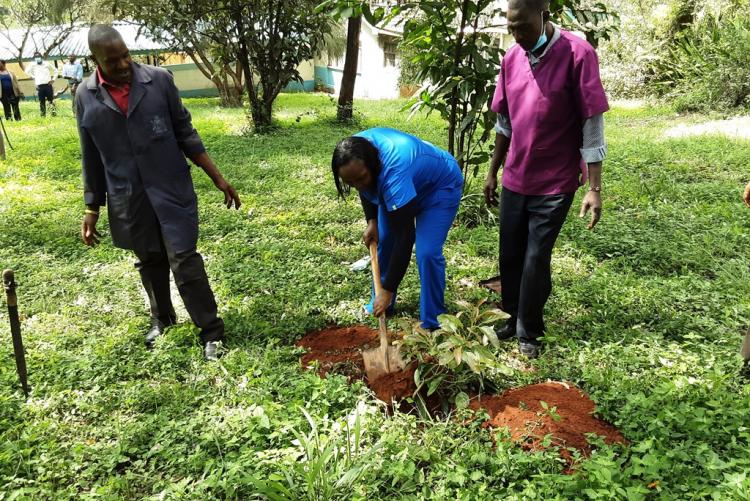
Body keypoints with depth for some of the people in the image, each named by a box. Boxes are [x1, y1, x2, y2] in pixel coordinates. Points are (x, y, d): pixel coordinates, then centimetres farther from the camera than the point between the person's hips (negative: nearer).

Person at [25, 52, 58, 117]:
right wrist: (33, 77, 15)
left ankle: (53, 111, -1)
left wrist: (53, 79, 8)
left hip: (48, 84, -1)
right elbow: (27, 71, 24)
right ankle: (43, 114, 4)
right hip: (39, 86, 1)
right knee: (41, 101, 1)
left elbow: (55, 70, 17)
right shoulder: (33, 65, 8)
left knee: (51, 99, -4)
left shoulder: (47, 64, 7)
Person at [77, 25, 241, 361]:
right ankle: (161, 319, 39)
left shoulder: (159, 80, -6)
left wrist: (218, 179, -1)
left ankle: (211, 332, 7)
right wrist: (92, 208, 7)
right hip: (128, 199, 2)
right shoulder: (86, 97, -1)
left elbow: (185, 133, 0)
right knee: (150, 262, 16)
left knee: (184, 261, -5)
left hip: (172, 189, -2)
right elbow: (92, 158, 6)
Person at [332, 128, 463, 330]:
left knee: (427, 253, -19)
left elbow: (404, 238, -41)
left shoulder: (394, 173, -45)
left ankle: (432, 322, -5)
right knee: (382, 243, 4)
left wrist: (388, 292, -38)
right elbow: (365, 188, 2)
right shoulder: (357, 151, -23)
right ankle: (379, 303, 22)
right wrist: (372, 221, -9)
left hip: (439, 187, -7)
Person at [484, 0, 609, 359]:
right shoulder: (512, 58, 2)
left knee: (536, 259, 1)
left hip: (555, 182, -5)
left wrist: (594, 188, -16)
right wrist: (492, 172, 14)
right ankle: (512, 318, 32)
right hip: (514, 179, 5)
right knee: (510, 255, 12)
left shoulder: (578, 54, -14)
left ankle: (529, 332, 19)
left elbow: (592, 125, -14)